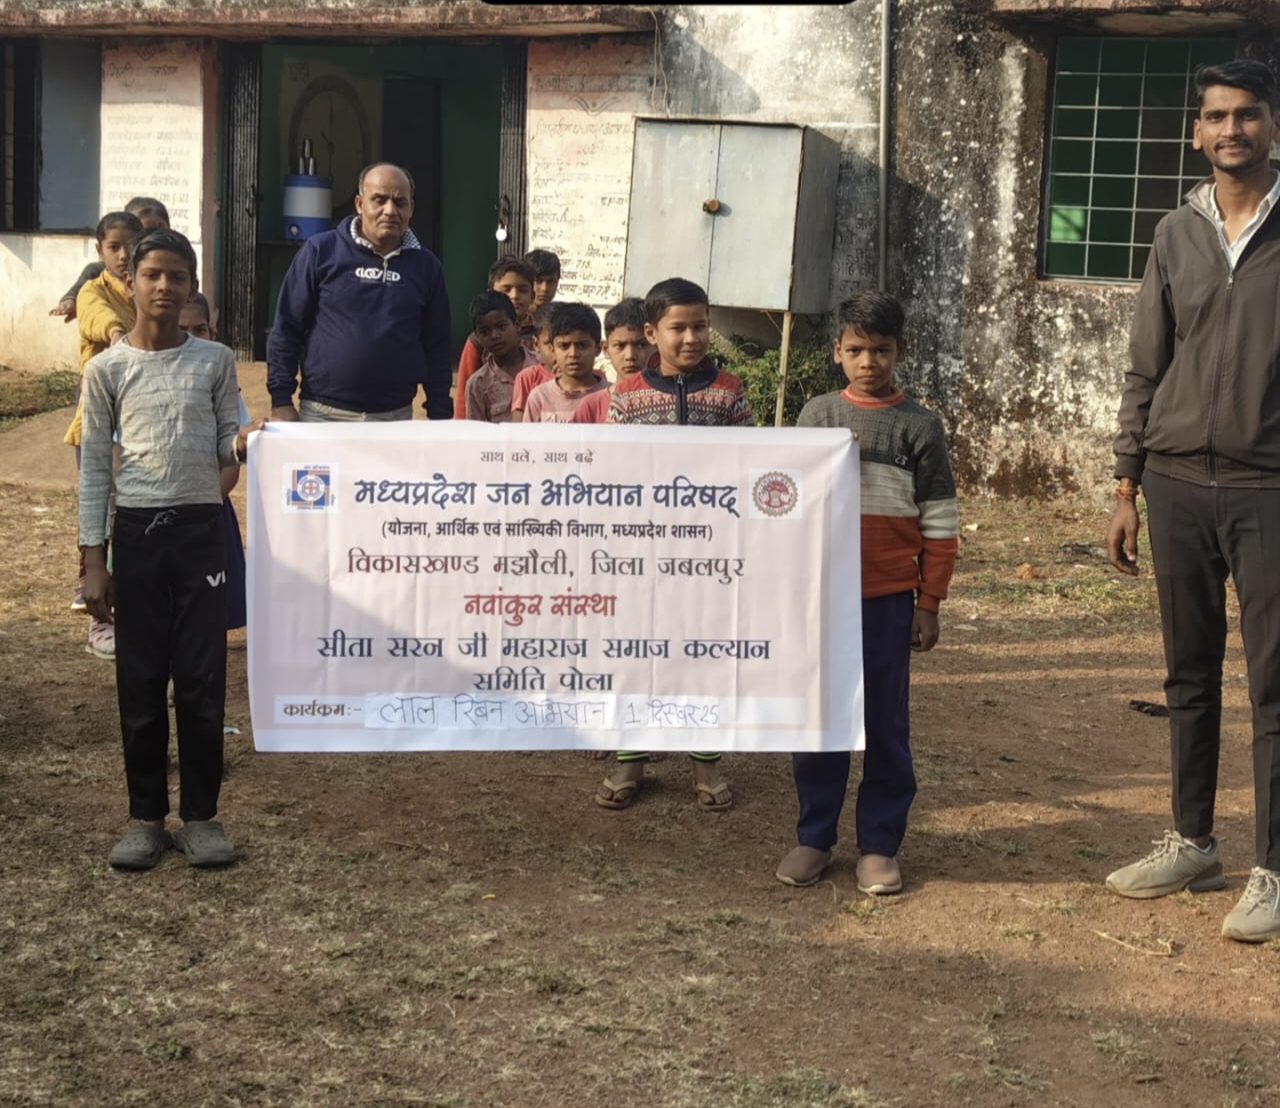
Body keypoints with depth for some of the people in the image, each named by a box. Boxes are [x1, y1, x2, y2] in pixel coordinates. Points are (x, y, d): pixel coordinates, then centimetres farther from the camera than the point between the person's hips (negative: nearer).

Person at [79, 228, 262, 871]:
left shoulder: (215, 361, 3)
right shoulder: (107, 369, 1)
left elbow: (224, 446, 8)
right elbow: (94, 467, 3)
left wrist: (242, 443, -17)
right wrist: (94, 559, 0)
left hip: (201, 528, 0)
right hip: (136, 530, 0)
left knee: (203, 677, 2)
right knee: (140, 679, 4)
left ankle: (200, 815, 13)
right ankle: (146, 817, 15)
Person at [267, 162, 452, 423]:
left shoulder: (426, 266, 8)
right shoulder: (321, 250, 0)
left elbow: (436, 349, 11)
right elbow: (286, 330, 1)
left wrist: (440, 418, 6)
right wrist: (281, 401, -5)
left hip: (396, 418, 2)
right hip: (324, 414, -2)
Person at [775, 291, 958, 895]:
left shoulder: (919, 426, 0)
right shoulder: (816, 415, 6)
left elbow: (939, 525, 1)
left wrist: (929, 604, -1)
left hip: (889, 599, -2)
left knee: (886, 724, 4)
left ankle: (879, 845, 14)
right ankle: (813, 838, 18)